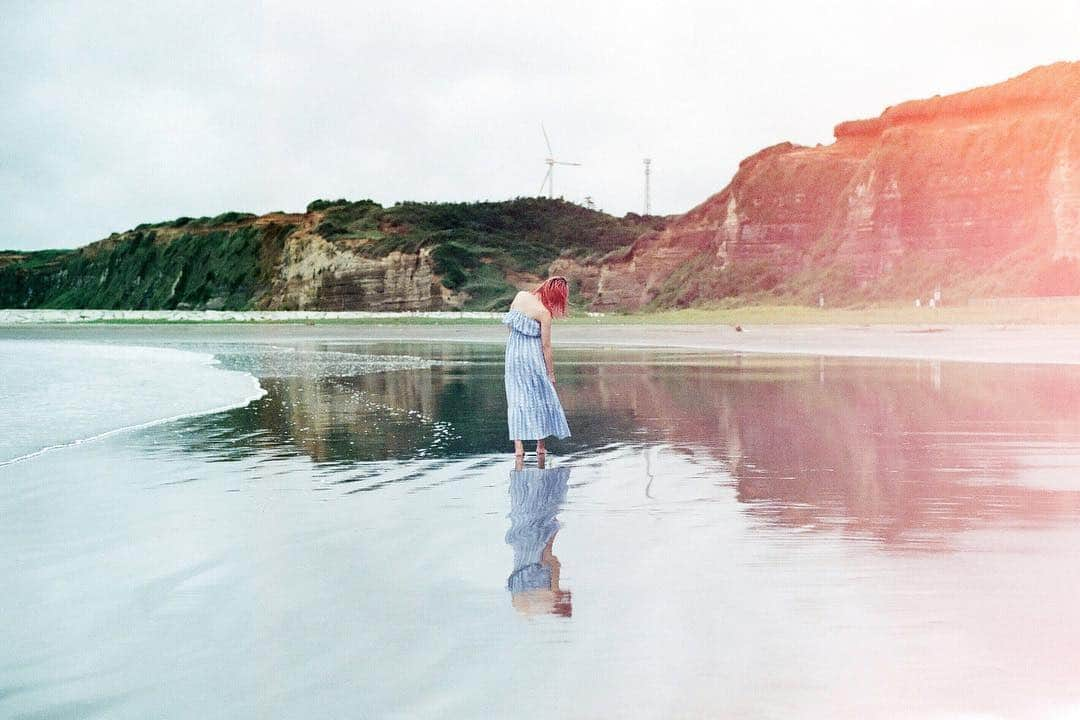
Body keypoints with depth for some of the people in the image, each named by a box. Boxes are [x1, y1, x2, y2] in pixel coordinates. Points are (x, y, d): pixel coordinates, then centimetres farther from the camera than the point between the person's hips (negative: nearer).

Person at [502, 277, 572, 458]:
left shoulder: (520, 295, -2)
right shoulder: (544, 313, -16)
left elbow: (508, 322, 9)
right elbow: (546, 346, -12)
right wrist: (551, 372, -3)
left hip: (513, 352, 5)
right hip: (533, 355, -4)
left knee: (516, 398, 6)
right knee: (541, 398, 11)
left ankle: (518, 446, -1)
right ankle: (540, 445, 16)